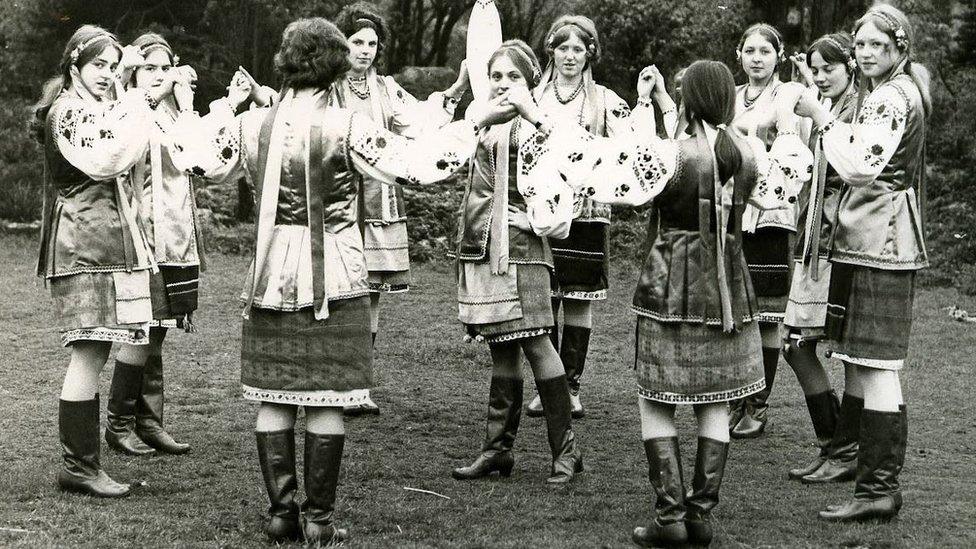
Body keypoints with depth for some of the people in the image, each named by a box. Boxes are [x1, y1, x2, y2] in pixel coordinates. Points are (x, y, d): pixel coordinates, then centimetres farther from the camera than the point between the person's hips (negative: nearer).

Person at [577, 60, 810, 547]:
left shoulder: (668, 153, -16)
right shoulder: (749, 153, -1)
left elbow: (602, 180, -11)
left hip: (671, 289, -4)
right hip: (729, 290, 4)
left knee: (655, 401, 5)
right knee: (716, 404, 11)